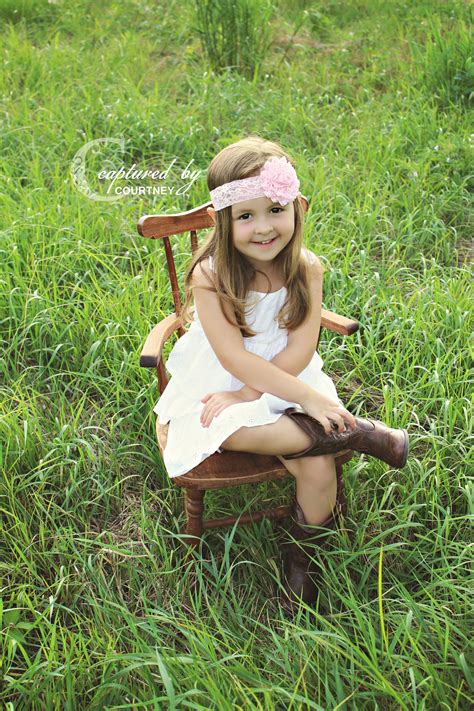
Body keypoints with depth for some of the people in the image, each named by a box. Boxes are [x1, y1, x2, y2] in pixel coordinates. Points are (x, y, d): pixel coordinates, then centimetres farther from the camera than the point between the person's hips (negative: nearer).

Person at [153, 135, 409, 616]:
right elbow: (234, 358, -20)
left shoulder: (306, 270, -7)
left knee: (318, 469, -20)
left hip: (285, 380, 2)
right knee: (229, 431, -35)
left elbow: (300, 352, -10)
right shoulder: (210, 275, -16)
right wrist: (308, 397, -23)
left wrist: (246, 394, -20)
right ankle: (356, 433, -20)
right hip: (217, 381, -1)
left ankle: (300, 565, 10)